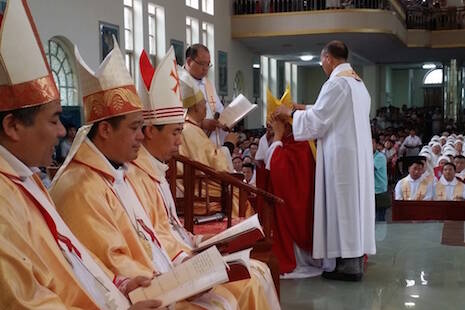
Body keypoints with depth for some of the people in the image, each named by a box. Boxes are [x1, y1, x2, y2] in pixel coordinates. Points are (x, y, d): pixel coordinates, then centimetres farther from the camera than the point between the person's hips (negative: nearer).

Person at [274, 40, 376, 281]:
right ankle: (356, 260, 17)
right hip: (359, 154, 9)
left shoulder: (336, 83, -13)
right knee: (354, 203, 11)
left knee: (342, 205, -4)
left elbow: (316, 121, -12)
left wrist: (291, 113, 3)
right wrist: (307, 109, 25)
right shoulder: (358, 83, 16)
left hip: (341, 155, -9)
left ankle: (349, 265, 0)